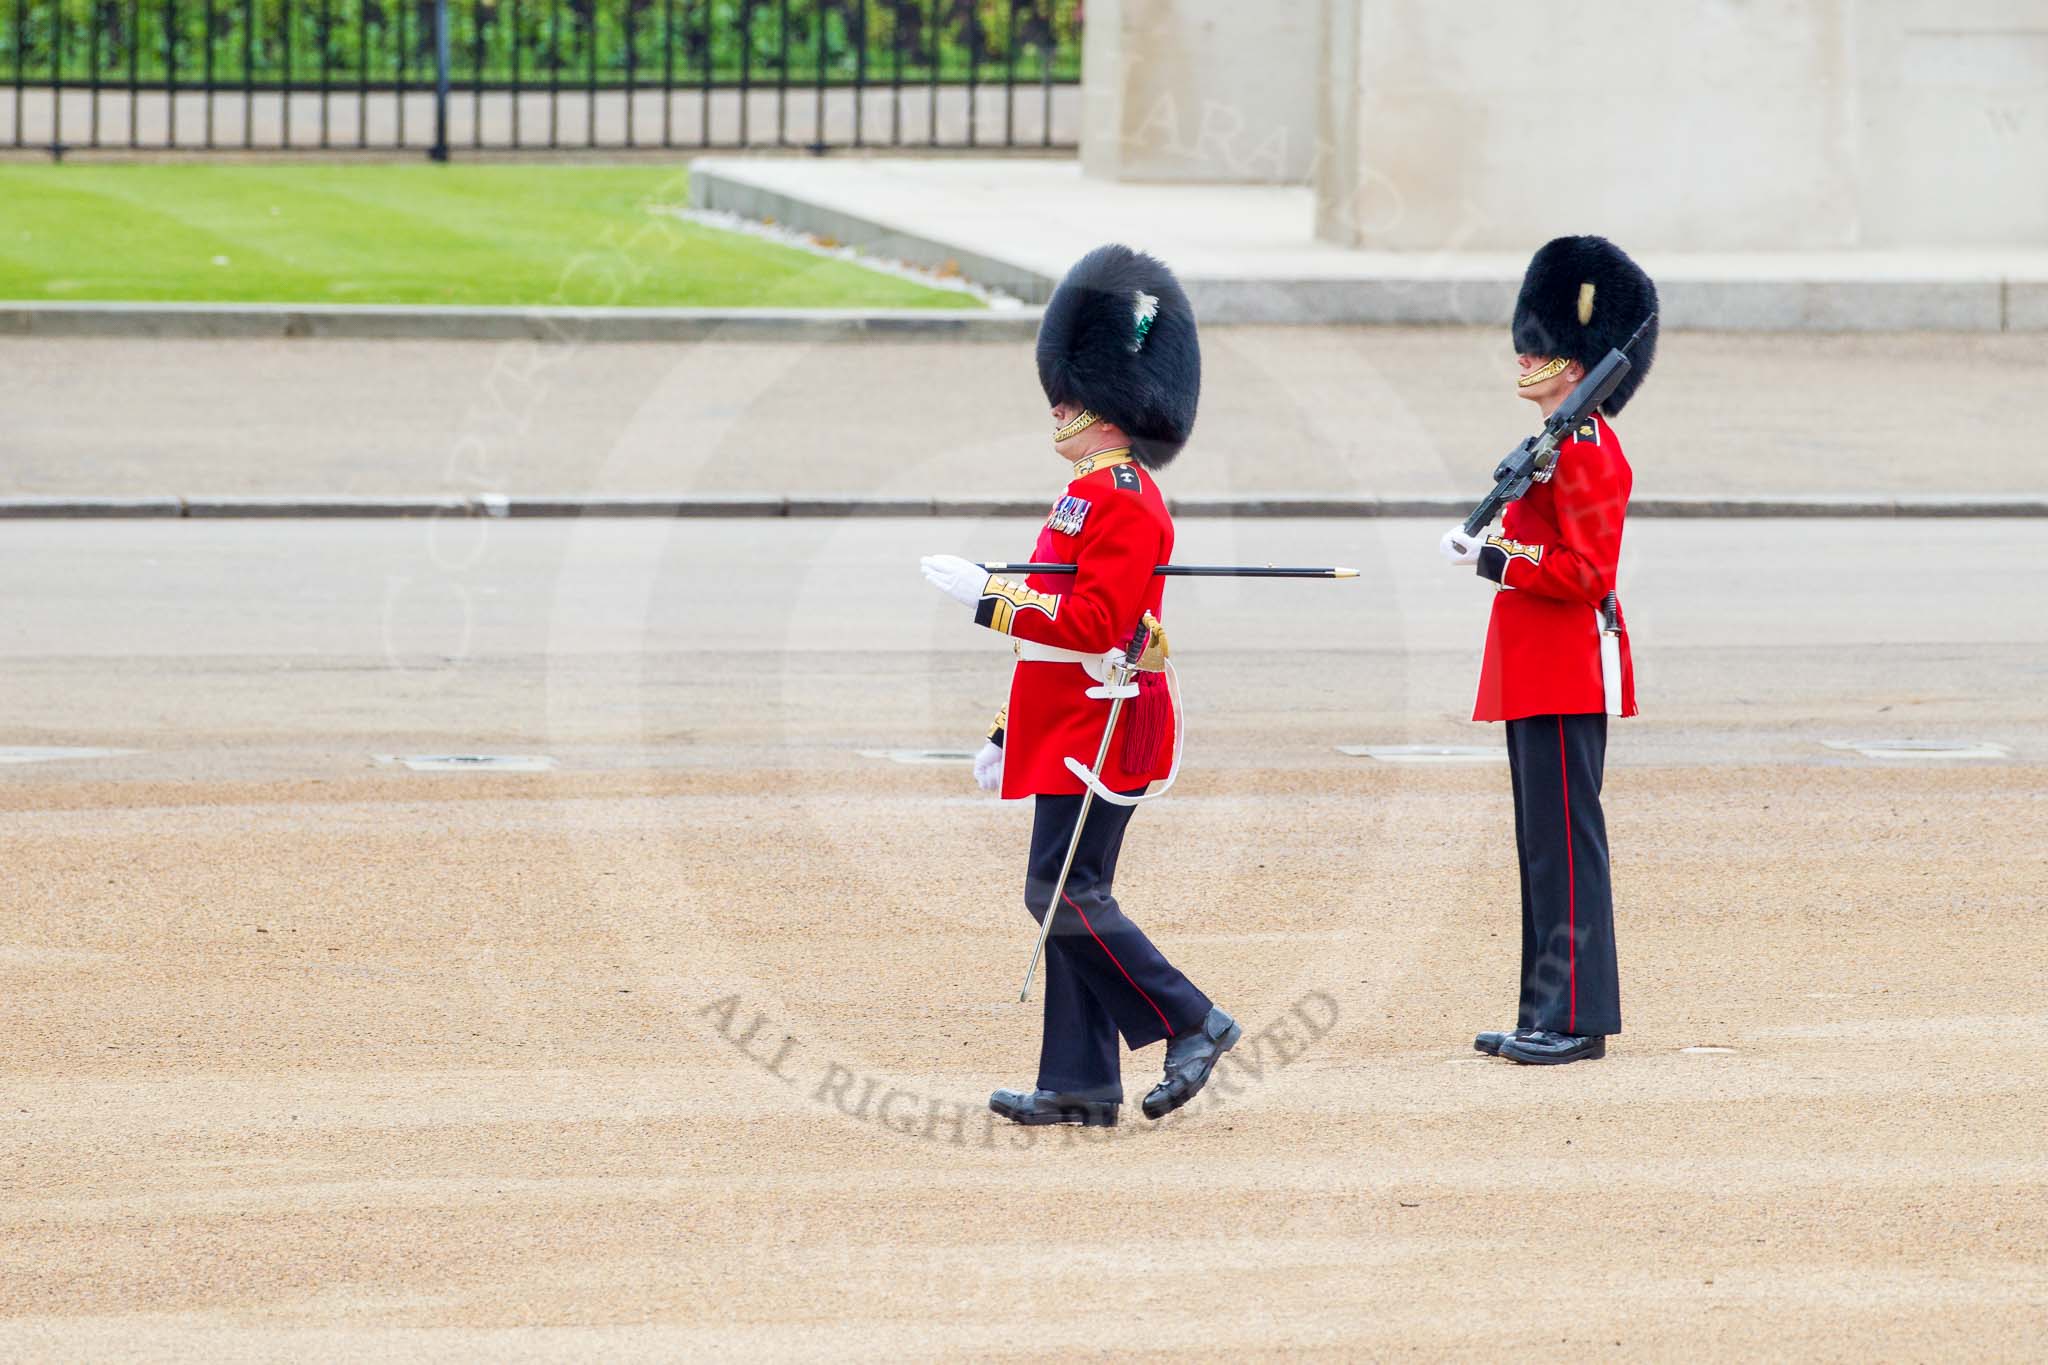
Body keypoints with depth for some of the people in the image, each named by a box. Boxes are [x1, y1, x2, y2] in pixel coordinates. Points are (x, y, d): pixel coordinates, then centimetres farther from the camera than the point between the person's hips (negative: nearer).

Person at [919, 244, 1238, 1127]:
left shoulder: (1123, 501, -16)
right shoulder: (1093, 492, 17)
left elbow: (1095, 621, -25)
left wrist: (987, 596, -22)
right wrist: (1013, 733, 23)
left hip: (1098, 732, -10)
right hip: (1071, 726, 10)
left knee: (1064, 893, -11)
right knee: (1070, 895, 9)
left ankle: (1193, 1024, -5)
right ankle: (1080, 1084, 10)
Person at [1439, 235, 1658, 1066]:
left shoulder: (1583, 451, -16)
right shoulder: (1561, 444, 15)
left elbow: (1585, 573, -22)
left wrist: (1492, 560, -18)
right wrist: (1490, 545, 9)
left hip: (1567, 675, -11)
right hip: (1539, 675, 11)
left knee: (1565, 841, -7)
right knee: (1545, 842, 12)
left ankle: (1575, 1019, -5)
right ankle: (1550, 1013, 16)